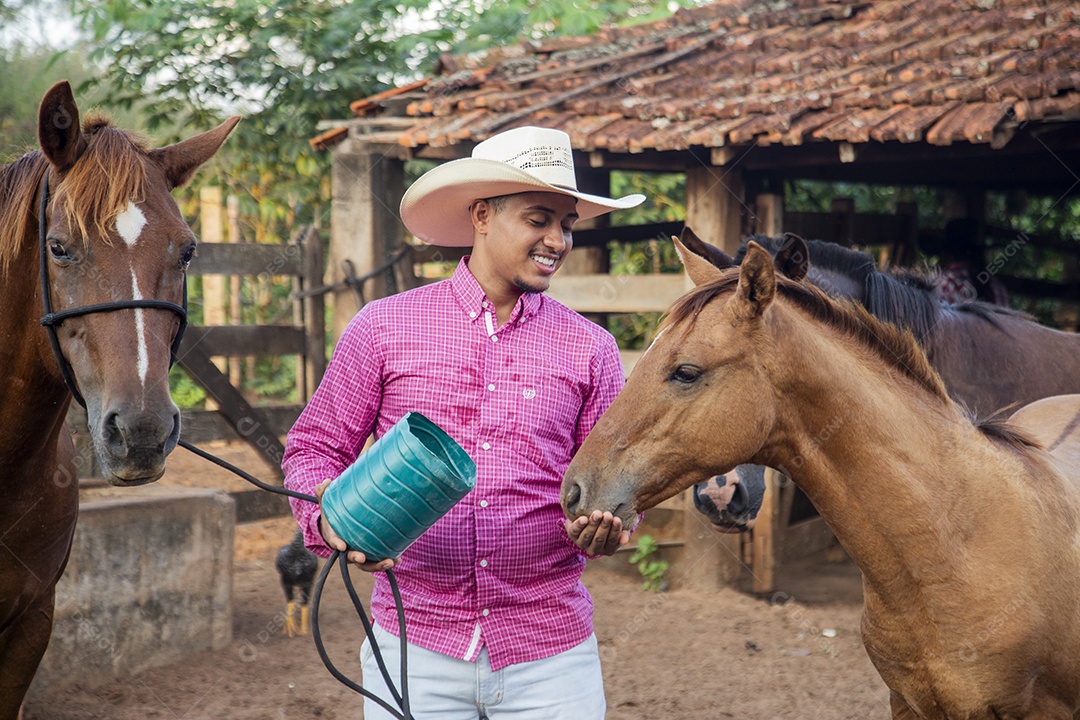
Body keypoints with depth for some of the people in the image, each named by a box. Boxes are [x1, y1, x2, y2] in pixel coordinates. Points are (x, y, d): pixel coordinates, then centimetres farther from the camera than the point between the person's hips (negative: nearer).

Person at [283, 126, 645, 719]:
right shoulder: (383, 328, 0)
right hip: (415, 644, -1)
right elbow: (315, 446, 5)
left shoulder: (589, 348, 5)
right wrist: (331, 518, -15)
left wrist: (605, 523, -13)